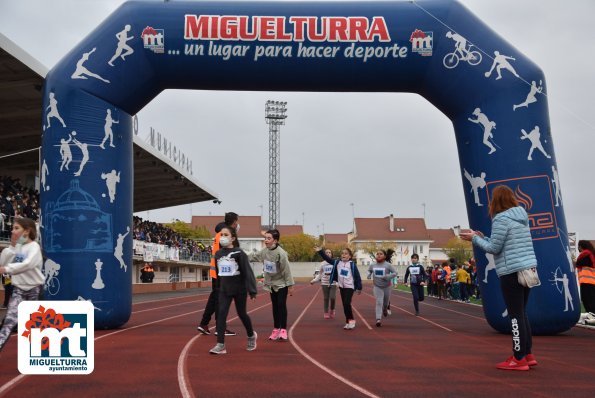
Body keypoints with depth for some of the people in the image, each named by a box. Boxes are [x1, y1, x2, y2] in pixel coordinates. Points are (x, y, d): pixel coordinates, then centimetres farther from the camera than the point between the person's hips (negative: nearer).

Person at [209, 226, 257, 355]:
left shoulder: (239, 253, -13)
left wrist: (252, 290, -19)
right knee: (221, 313, -9)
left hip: (239, 289, -4)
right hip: (224, 289, 4)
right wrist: (218, 287, 18)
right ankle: (220, 345, -9)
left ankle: (251, 335, 37)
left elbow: (248, 272, -15)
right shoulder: (218, 254, 3)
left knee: (241, 313, 10)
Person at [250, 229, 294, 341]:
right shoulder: (264, 251, -4)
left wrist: (290, 286, -18)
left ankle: (283, 330, -3)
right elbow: (254, 256, 14)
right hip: (272, 283, 6)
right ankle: (276, 329, 18)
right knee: (275, 306, 10)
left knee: (281, 305, -9)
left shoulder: (281, 253, -23)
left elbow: (286, 270, -20)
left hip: (282, 283, -6)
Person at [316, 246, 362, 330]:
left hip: (350, 287, -5)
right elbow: (327, 259, 3)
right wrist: (320, 251, -7)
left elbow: (357, 276, -7)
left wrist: (359, 288, -7)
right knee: (344, 305, 8)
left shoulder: (352, 264, -9)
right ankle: (348, 322, 17)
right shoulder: (337, 262, 2)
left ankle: (351, 320, -2)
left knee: (347, 303, -16)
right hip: (341, 287, 5)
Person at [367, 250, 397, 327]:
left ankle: (385, 309, 55)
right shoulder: (373, 265, -5)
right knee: (379, 302, -12)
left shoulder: (388, 265, -15)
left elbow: (395, 273, -13)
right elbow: (369, 270, 15)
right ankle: (378, 319, -16)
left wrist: (388, 276, -27)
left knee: (386, 302, 20)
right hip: (377, 287, 0)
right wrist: (369, 275, -6)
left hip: (386, 286, 0)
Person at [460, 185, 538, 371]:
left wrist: (475, 239, 0)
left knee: (515, 315, -3)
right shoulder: (521, 217, 15)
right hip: (527, 268, 9)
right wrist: (481, 237, 19)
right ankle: (528, 355, 20)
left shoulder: (501, 219, -12)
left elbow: (494, 248, -12)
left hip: (512, 272, -9)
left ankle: (519, 359, 2)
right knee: (521, 313, 16)